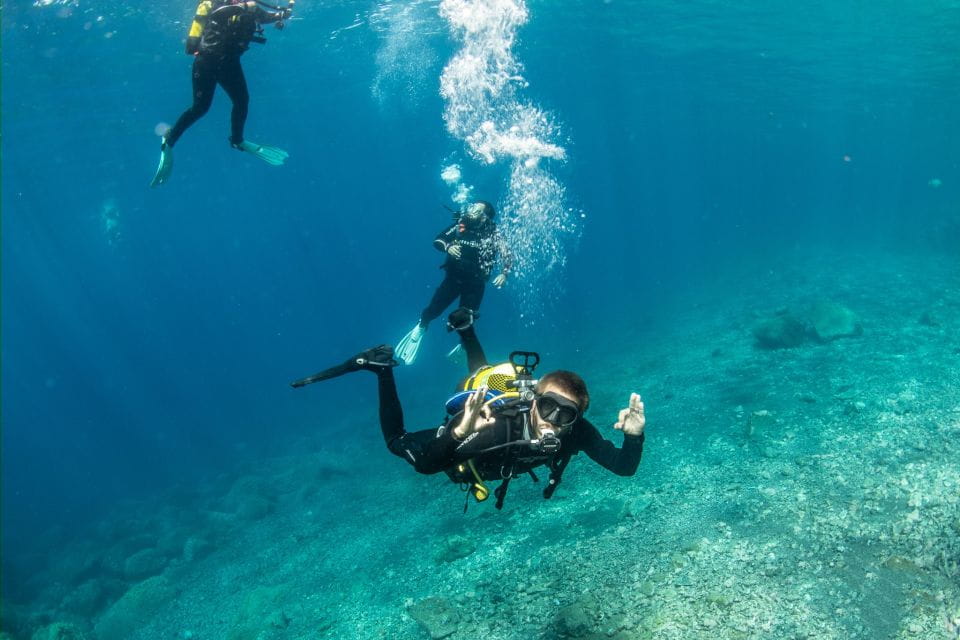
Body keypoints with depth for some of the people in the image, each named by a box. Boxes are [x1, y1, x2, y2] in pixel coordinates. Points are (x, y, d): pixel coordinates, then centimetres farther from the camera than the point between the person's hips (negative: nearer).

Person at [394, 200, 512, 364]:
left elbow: (507, 254, -14)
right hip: (453, 277, 2)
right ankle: (420, 328, 33)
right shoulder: (460, 226, -3)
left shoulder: (492, 235, -10)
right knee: (434, 309, 0)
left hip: (475, 283, -2)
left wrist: (504, 273, -30)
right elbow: (437, 241, -2)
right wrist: (447, 247, -23)